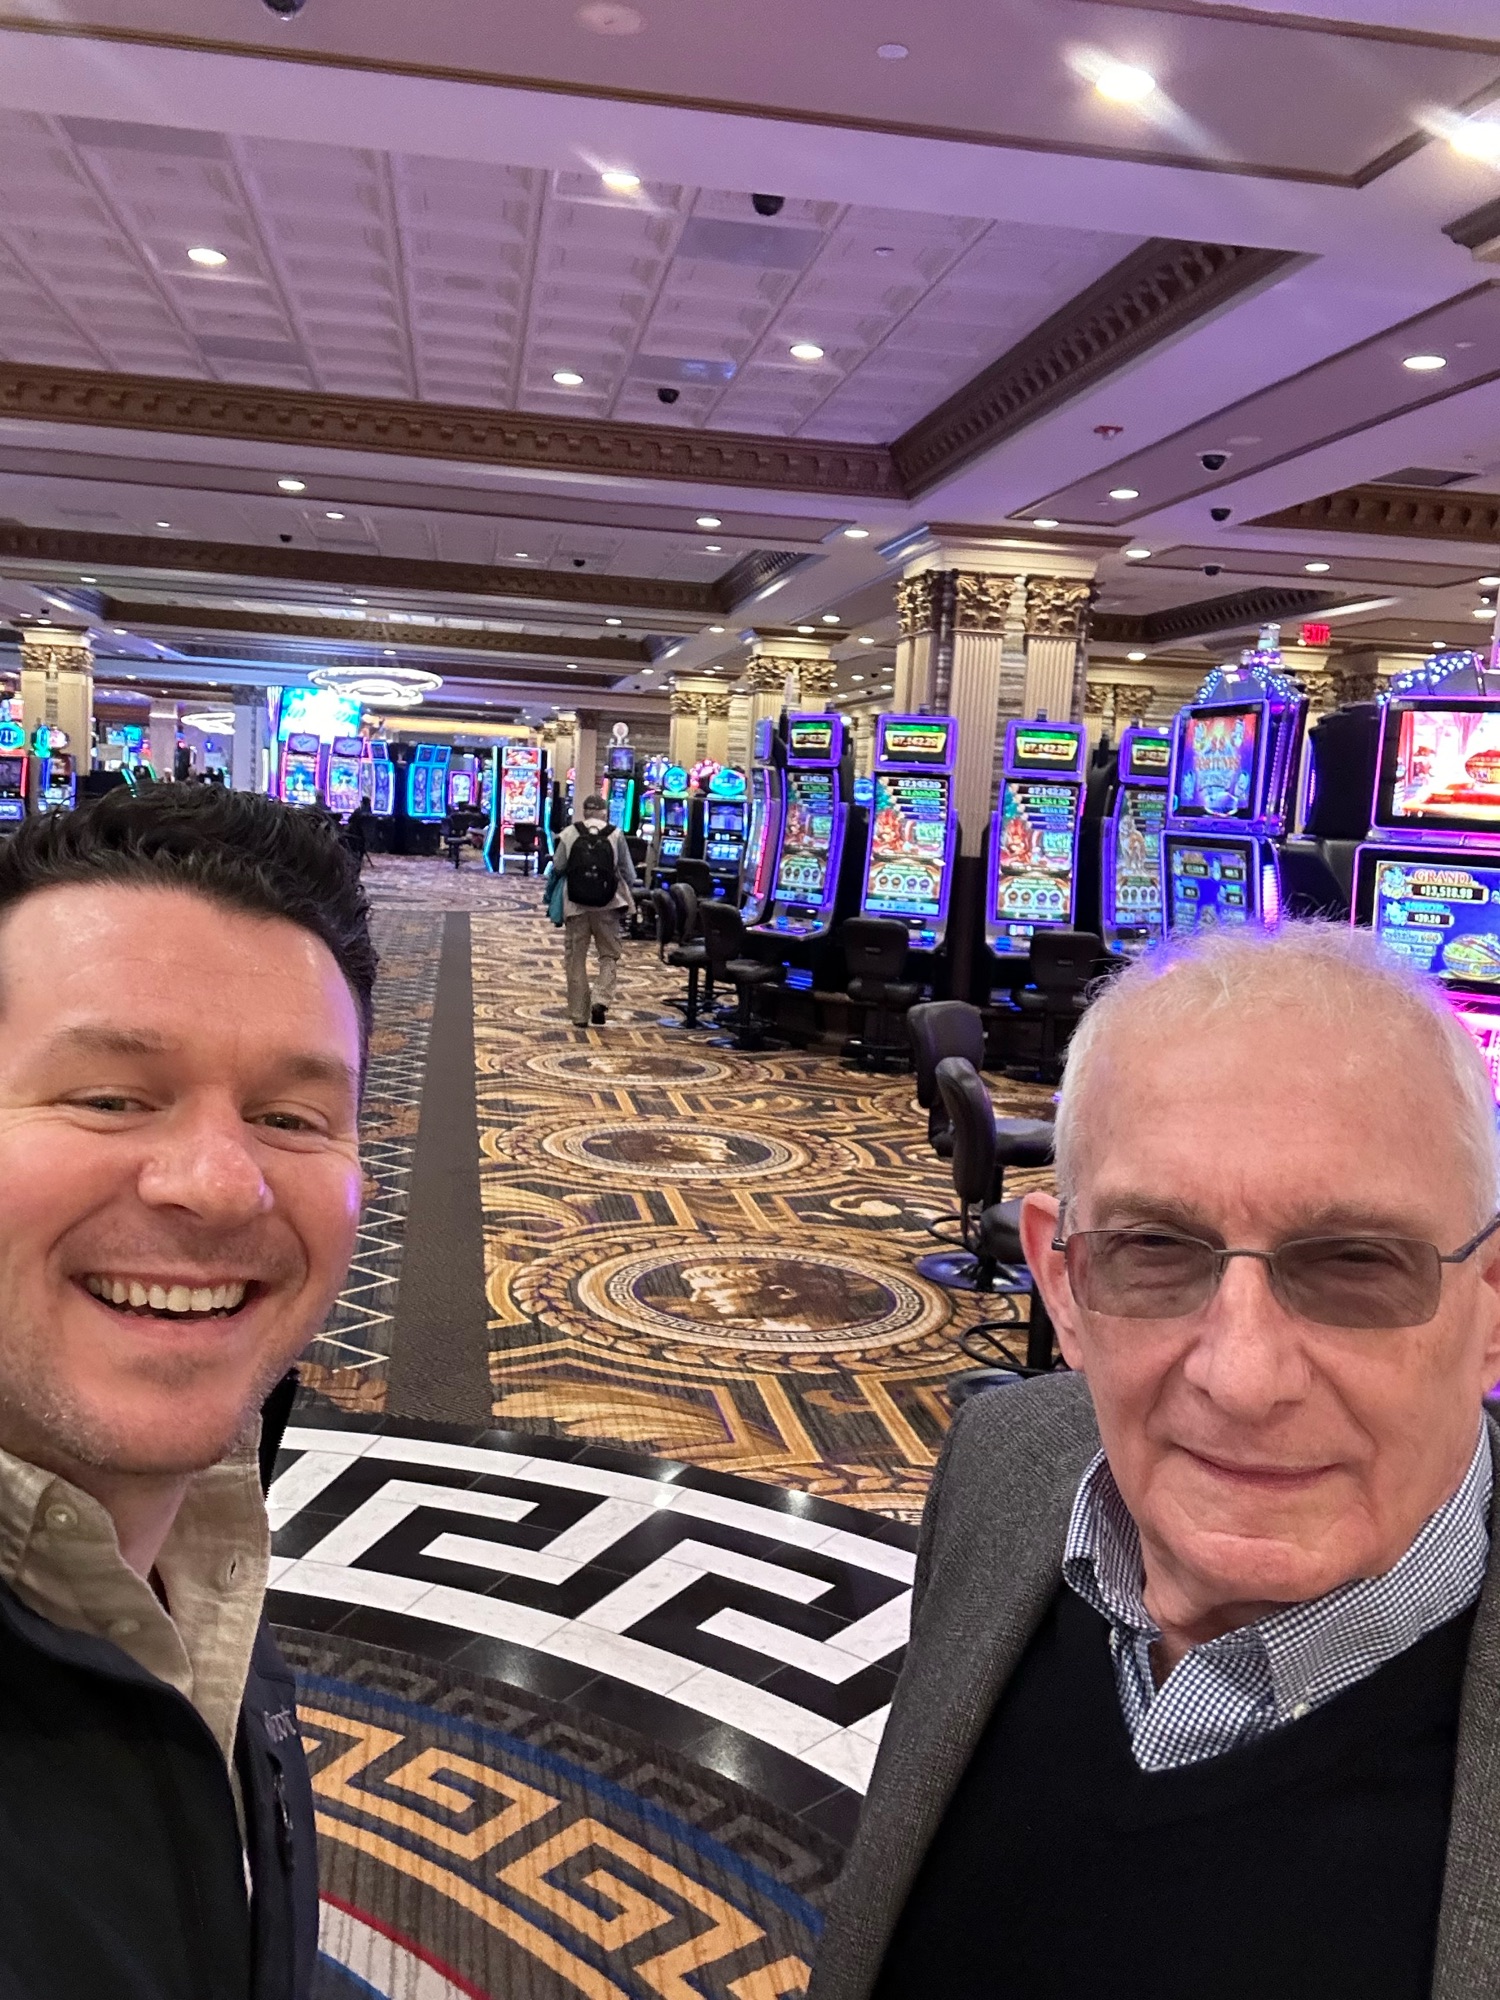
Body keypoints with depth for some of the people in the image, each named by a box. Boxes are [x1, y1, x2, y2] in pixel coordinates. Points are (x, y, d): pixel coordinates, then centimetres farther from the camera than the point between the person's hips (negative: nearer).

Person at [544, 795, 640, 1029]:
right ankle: (600, 1000, -9)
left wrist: (549, 893, 20)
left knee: (575, 959, 10)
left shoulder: (568, 834, -2)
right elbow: (628, 873, 1)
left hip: (576, 905, 1)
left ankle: (579, 1013, 12)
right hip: (607, 905, 0)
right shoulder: (615, 835, -2)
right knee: (609, 955, 13)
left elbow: (557, 869, 0)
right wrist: (629, 900, 15)